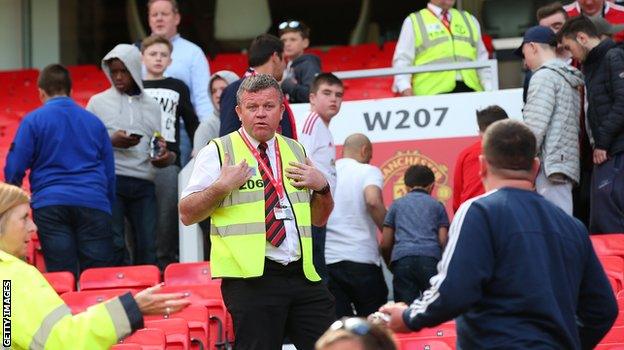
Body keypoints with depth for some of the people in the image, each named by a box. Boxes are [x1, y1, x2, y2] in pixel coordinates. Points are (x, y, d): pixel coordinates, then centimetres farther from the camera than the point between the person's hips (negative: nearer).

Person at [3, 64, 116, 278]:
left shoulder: (33, 121, 4)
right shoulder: (94, 122, 14)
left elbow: (14, 170, 1)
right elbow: (110, 172, 19)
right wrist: (109, 209, 28)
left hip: (50, 205, -2)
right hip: (94, 204, 2)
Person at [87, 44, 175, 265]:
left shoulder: (152, 106, 16)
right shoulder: (98, 102, 9)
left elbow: (157, 146, 18)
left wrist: (164, 156, -4)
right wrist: (111, 142, -11)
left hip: (144, 184, 2)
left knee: (147, 245, -3)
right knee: (114, 243, -10)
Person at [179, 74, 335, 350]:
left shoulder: (296, 152, 19)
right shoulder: (217, 152, 4)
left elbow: (319, 219, 24)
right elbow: (187, 214, -1)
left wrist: (321, 187, 5)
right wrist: (221, 187, -14)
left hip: (303, 274, 5)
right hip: (250, 276, -5)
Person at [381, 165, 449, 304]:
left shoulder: (397, 205, 22)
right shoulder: (437, 206, 20)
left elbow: (385, 245, 18)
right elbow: (443, 241, 10)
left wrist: (390, 265, 34)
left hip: (402, 258, 1)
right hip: (431, 258, -1)